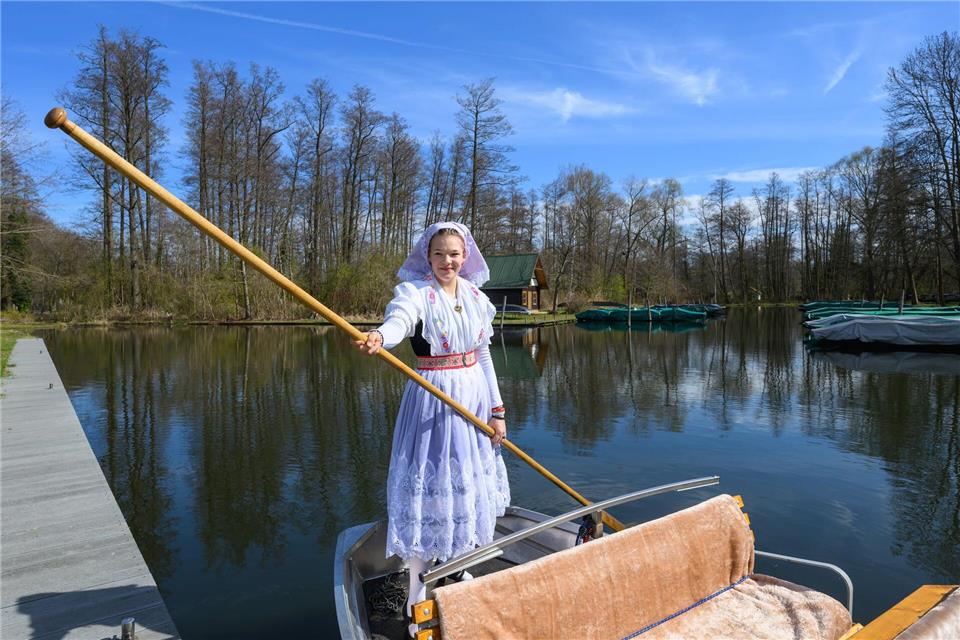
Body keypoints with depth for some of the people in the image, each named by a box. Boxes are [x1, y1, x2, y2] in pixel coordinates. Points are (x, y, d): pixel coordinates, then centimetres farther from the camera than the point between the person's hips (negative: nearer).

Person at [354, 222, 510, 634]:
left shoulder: (476, 297, 6)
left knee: (469, 484, 17)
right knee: (430, 485, -1)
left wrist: (496, 408, 7)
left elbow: (483, 355, 9)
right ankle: (418, 593, 16)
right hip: (432, 401, -6)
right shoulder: (415, 291, -10)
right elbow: (399, 319, -34)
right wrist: (378, 337, -56)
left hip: (474, 397, 6)